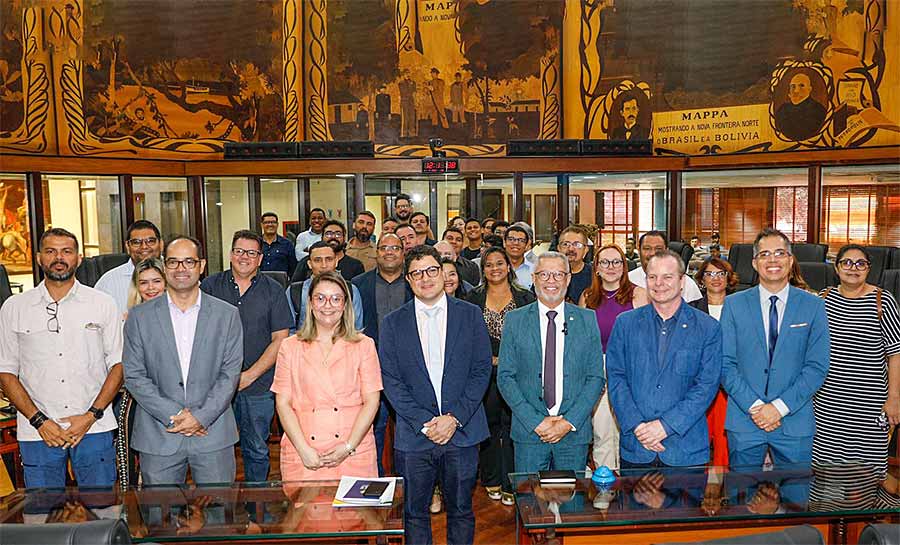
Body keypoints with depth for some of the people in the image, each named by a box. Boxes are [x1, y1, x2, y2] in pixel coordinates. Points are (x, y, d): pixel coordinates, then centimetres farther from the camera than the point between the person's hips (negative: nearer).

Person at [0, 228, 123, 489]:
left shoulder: (104, 304, 3)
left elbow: (118, 365, 3)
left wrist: (90, 416, -8)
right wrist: (39, 420, -7)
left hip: (94, 428, 0)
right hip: (37, 432, 1)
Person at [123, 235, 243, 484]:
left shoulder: (227, 314, 3)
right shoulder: (140, 316, 3)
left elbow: (230, 373, -1)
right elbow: (133, 376, -1)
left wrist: (201, 416, -11)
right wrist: (173, 415, -10)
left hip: (213, 432, 0)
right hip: (158, 437, 0)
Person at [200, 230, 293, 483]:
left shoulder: (272, 290, 3)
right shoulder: (210, 286, 5)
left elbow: (280, 340, -1)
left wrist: (250, 375, -9)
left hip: (258, 385, 0)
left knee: (257, 450, 9)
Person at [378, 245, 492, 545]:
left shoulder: (470, 315, 2)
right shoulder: (392, 323, 3)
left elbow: (482, 371, -1)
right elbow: (391, 381, -2)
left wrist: (454, 418, -10)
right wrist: (424, 423, -11)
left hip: (462, 432, 0)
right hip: (414, 435, 0)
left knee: (461, 511, 12)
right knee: (414, 514, 11)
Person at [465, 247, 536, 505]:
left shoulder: (526, 298, 4)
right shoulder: (473, 299, 7)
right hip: (484, 372, 1)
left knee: (512, 425, -2)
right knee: (489, 425, 10)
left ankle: (510, 484, 9)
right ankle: (492, 480, 24)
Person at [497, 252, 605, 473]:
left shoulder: (587, 320, 4)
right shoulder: (515, 320, 2)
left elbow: (596, 378, 1)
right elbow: (505, 377, -1)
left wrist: (569, 422, -9)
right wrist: (535, 422, -10)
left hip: (574, 431, 1)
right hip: (528, 431, 0)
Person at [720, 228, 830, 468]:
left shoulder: (813, 306, 2)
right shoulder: (734, 304, 2)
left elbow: (817, 367, -3)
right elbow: (725, 364, -2)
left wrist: (780, 407, -11)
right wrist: (754, 406, -12)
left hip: (794, 422, 0)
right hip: (743, 421, 0)